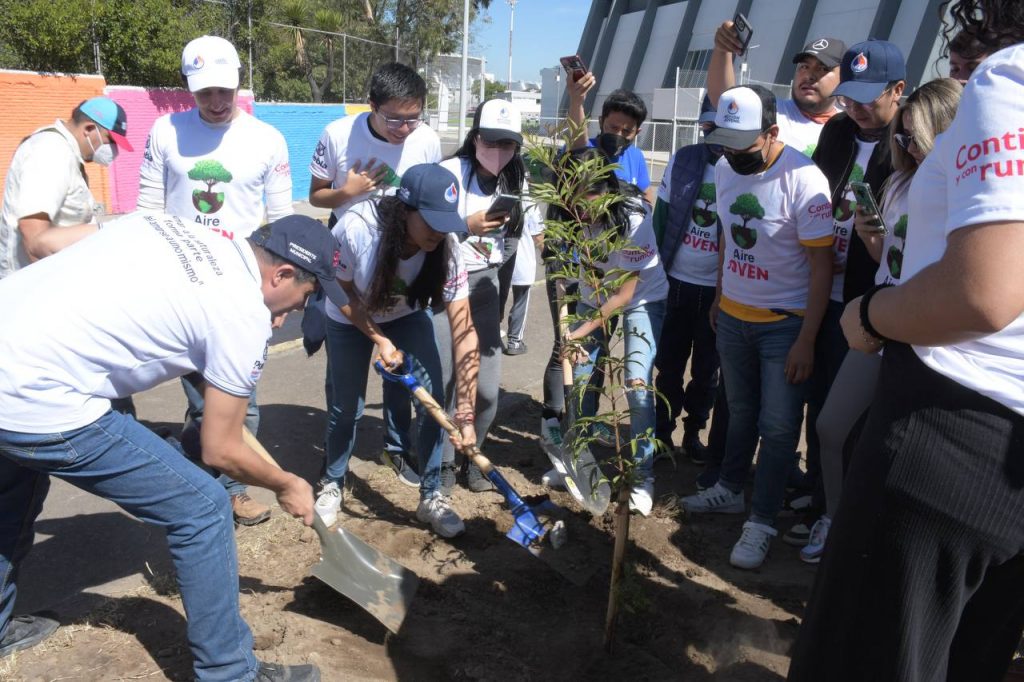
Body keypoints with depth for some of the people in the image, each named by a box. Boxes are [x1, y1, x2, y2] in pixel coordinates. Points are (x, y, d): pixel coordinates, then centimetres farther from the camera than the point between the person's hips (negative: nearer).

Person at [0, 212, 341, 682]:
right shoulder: (245, 316, -8)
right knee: (202, 508, 4)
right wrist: (286, 485, 16)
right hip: (39, 403, -9)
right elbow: (220, 450, -1)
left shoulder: (167, 222, 11)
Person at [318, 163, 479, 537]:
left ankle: (431, 497, 11)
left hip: (409, 317, 2)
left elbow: (464, 332, -32)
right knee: (346, 407, 6)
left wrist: (465, 412, -36)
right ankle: (332, 485, 35)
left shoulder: (446, 250, -31)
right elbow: (343, 294, -17)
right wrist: (380, 341, -22)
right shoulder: (355, 227, -37)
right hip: (351, 319, -1)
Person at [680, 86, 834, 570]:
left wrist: (806, 340, -17)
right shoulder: (725, 168, 0)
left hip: (784, 322, -5)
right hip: (732, 315, 6)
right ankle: (729, 490, 35)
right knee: (739, 412, 18)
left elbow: (821, 264, -17)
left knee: (778, 426, 1)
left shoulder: (802, 179, -20)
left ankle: (761, 522, 14)